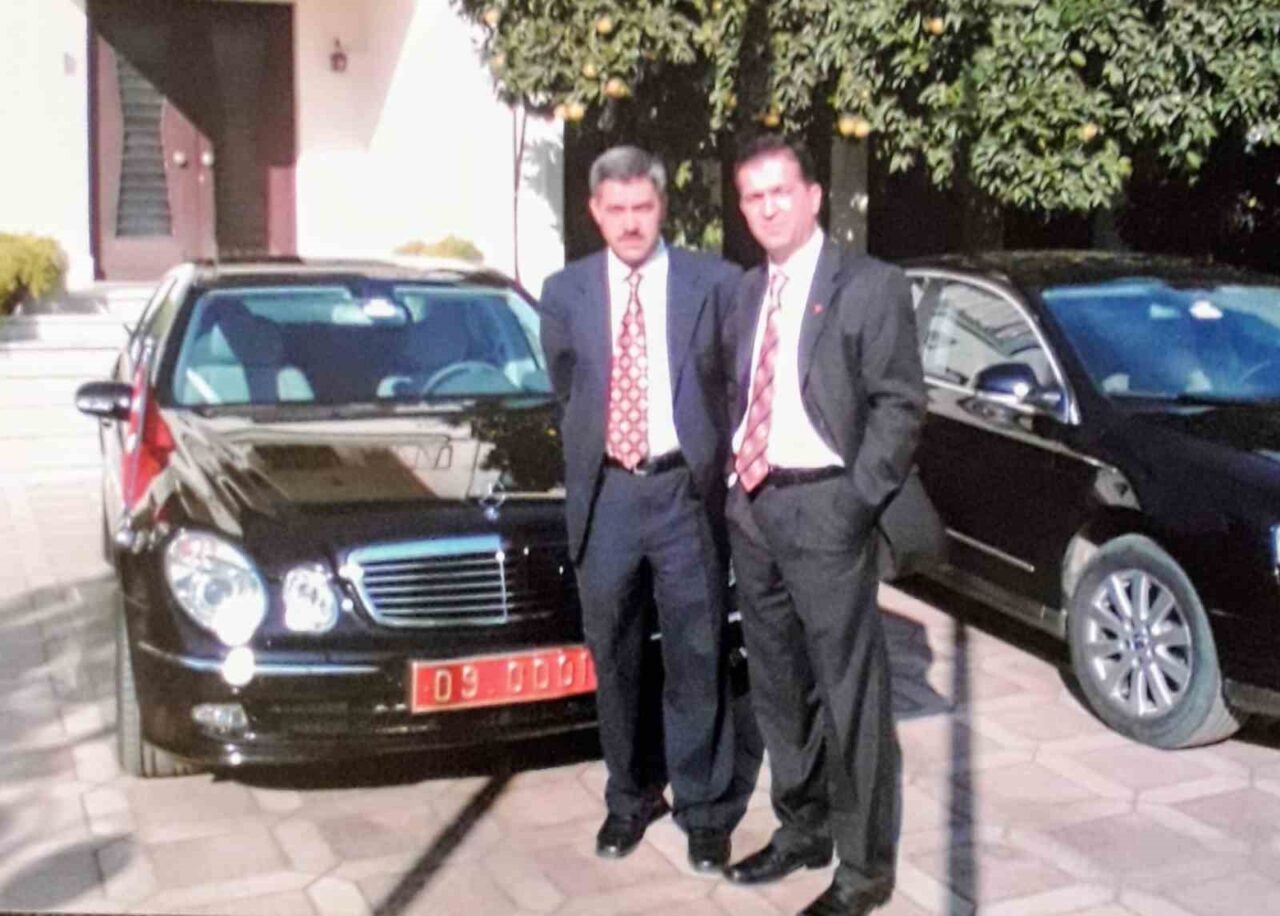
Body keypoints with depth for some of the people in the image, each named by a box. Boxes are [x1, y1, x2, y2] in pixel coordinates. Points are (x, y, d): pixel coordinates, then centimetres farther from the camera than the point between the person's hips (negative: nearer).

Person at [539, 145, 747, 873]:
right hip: (605, 493, 2)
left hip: (687, 490, -2)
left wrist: (719, 459, 1)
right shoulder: (566, 292, 4)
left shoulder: (715, 282, -2)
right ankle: (631, 795, 30)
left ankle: (705, 808, 20)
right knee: (614, 657, 13)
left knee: (697, 658, 5)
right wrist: (593, 445, 13)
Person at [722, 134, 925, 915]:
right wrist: (732, 478, 6)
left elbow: (901, 405, -11)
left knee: (850, 692, 1)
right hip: (751, 507, 7)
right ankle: (802, 828, 33)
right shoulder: (747, 293, 13)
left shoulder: (870, 286, -6)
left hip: (823, 508, -7)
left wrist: (856, 503, -16)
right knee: (777, 684, 16)